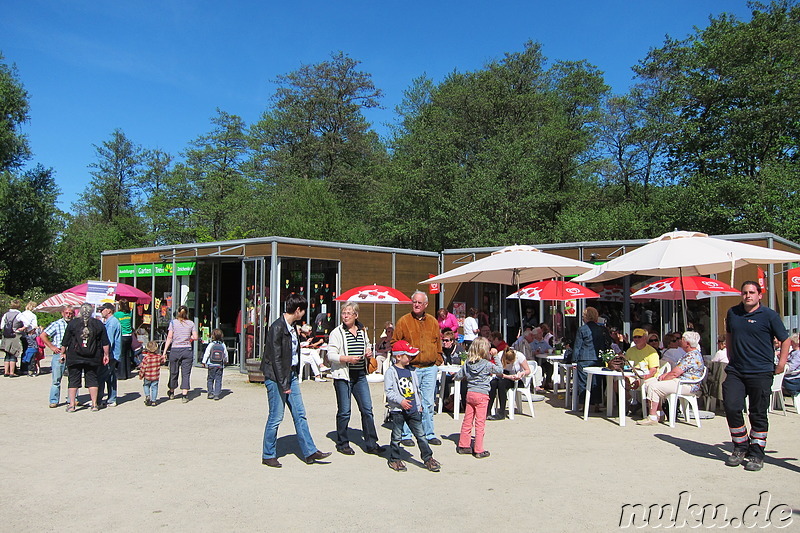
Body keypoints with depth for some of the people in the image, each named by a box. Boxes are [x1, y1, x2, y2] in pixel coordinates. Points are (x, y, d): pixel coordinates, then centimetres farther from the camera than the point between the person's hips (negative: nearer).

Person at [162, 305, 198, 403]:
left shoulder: (173, 322, 0)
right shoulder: (191, 323, 2)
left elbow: (169, 338, -5)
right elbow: (195, 337, -1)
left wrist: (164, 352, -4)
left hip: (175, 350, 0)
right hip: (187, 350, 0)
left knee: (173, 372, 14)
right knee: (186, 373, 3)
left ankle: (171, 392, 33)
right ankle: (185, 395, -3)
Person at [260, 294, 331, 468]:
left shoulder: (292, 327, 10)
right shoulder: (277, 327, -17)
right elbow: (276, 358, -19)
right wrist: (283, 384, -19)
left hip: (291, 375, 9)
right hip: (277, 377, -9)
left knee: (300, 415, 10)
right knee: (276, 417, 1)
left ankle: (310, 452, 16)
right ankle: (268, 456, 16)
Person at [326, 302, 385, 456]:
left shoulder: (362, 331, 12)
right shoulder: (337, 332, -4)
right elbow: (331, 355, -10)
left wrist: (368, 352, 5)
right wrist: (347, 359, -24)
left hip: (360, 375, 5)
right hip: (343, 376, -5)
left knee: (367, 409, 3)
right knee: (344, 411, 1)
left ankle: (371, 444, 10)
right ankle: (342, 444, 17)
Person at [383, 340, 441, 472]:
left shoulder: (412, 370, 11)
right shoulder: (391, 372, -8)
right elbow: (388, 391, -12)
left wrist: (419, 405, 16)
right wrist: (400, 401, -21)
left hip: (414, 410, 5)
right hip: (398, 411, -5)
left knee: (420, 434, 6)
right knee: (397, 437, 6)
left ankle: (428, 458, 13)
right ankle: (394, 459, 20)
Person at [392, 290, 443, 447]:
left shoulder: (433, 322, 11)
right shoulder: (403, 321, -1)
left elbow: (438, 344, 17)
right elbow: (395, 344, 1)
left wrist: (437, 362, 10)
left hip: (430, 369, 4)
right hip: (411, 368, -4)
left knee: (428, 403, 10)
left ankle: (429, 434, 19)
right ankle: (406, 435, 9)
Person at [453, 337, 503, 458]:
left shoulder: (467, 364, 2)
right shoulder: (487, 364, -11)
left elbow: (457, 376, 9)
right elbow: (500, 371, 2)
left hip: (470, 393, 5)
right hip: (482, 395, -5)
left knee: (467, 420, 13)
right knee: (480, 423, 0)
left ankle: (463, 445, 23)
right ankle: (478, 450, 5)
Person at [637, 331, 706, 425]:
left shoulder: (692, 356, -18)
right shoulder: (689, 354, 17)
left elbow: (675, 373, -22)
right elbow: (676, 370, 22)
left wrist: (663, 379, -8)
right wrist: (665, 374, 4)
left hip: (686, 386, -11)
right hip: (679, 381, 11)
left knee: (653, 387, -21)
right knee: (649, 383, 7)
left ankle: (652, 418, -18)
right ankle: (658, 413, 5)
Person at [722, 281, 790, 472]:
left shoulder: (769, 315, -4)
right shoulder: (732, 313, 9)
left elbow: (785, 340, 1)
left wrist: (781, 363, -5)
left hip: (761, 372, -3)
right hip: (735, 371, 4)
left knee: (758, 414, 3)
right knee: (732, 408, -4)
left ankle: (756, 455, 15)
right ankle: (740, 448, 15)